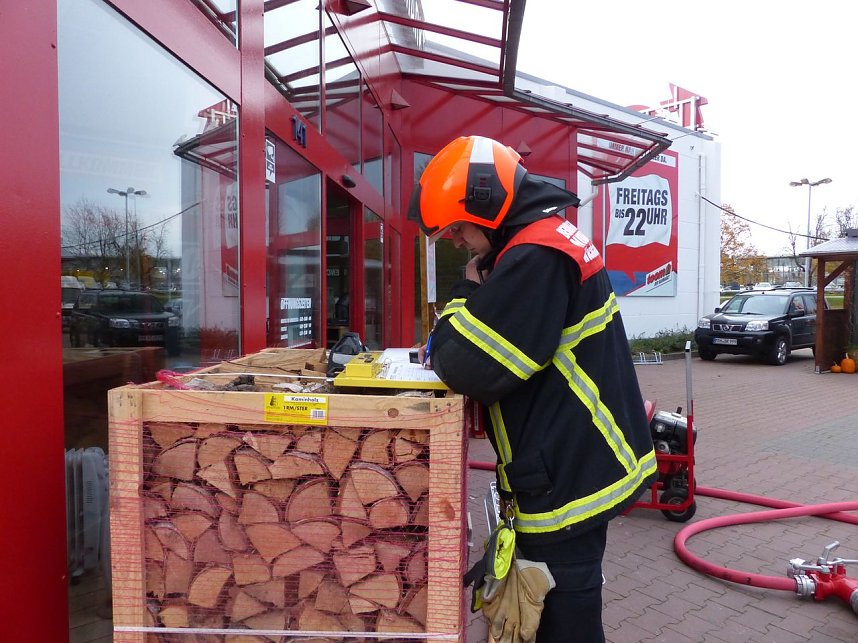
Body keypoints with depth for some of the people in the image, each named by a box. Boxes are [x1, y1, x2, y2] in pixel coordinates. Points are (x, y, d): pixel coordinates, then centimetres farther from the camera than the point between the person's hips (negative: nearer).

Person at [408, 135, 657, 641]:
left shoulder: (536, 256, -24)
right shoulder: (552, 237, 10)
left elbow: (471, 369, -26)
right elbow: (514, 337, 19)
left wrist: (468, 293, -9)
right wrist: (451, 340, 1)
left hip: (569, 477, -10)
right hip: (582, 464, 10)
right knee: (567, 602, 25)